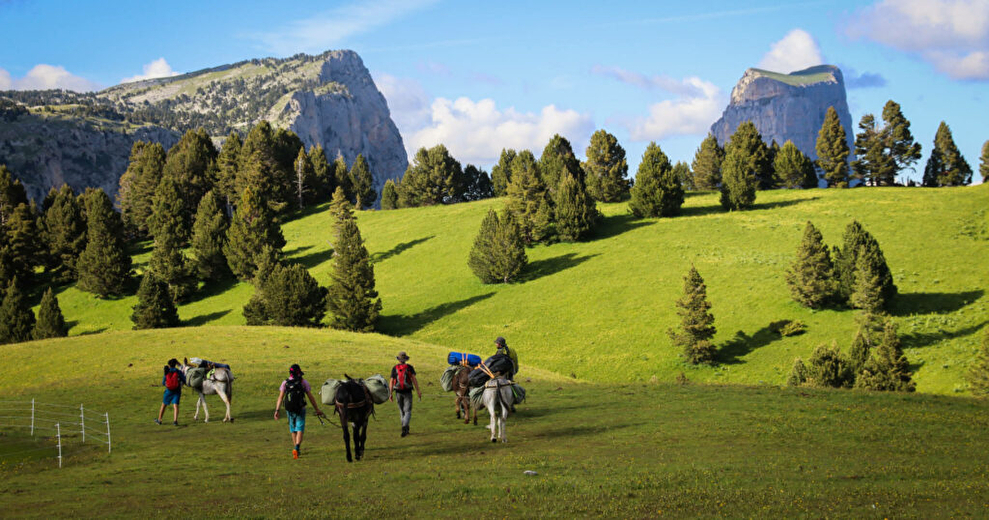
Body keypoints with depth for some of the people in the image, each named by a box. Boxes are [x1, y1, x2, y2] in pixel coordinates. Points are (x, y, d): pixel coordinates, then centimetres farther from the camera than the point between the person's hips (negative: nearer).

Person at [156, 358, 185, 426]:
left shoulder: (166, 373, -1)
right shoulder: (179, 372, -5)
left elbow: (163, 383, 6)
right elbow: (184, 381, -4)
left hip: (168, 391, 1)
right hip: (177, 391, -1)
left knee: (163, 405, 14)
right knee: (175, 406, -6)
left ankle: (159, 420, 24)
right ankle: (175, 420, -22)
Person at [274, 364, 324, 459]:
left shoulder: (285, 383, 3)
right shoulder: (303, 382, -1)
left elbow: (280, 397, -6)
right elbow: (310, 397, 0)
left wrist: (277, 410, -7)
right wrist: (317, 409, 7)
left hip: (289, 410, 2)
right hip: (301, 409, -2)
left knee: (293, 430, 18)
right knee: (300, 429, -5)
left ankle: (297, 449, 28)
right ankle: (297, 448, -27)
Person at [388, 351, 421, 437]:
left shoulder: (394, 368, 1)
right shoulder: (409, 367, -3)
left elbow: (391, 381, -2)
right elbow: (414, 379, -11)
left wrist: (390, 394, 2)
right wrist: (418, 391, -11)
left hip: (398, 392, 2)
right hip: (408, 392, -2)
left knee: (402, 411, 17)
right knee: (407, 411, -2)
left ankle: (405, 428, 23)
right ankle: (404, 427, -25)